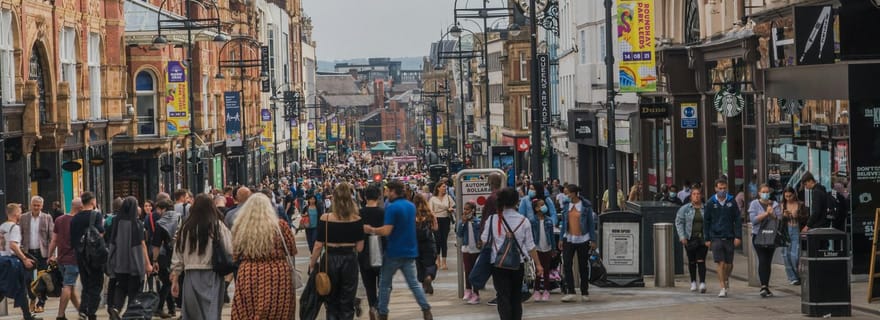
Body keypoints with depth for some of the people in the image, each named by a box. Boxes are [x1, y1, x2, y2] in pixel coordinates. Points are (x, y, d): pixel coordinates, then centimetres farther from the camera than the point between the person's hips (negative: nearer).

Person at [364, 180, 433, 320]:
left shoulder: (392, 208, -16)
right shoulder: (411, 206, 9)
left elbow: (386, 231, -22)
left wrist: (371, 230, -8)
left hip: (394, 252, -6)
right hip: (410, 251, 6)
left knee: (384, 284, 7)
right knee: (414, 283, 8)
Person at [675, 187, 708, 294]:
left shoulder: (706, 209, 4)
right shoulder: (685, 209, 3)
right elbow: (679, 222, 1)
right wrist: (682, 236, -9)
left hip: (702, 239, -1)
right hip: (690, 239, 1)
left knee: (701, 261, -9)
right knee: (692, 261, 10)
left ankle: (702, 283, -15)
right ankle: (693, 282, 24)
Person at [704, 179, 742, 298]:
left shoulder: (731, 202, 3)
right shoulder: (710, 203, 2)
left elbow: (738, 220, 4)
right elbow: (706, 221, 7)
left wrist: (738, 236, -4)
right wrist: (707, 239, 3)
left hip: (729, 237, 1)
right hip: (716, 237, -1)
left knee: (729, 264, 7)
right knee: (720, 263, -9)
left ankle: (727, 279, 36)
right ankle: (723, 288, -5)